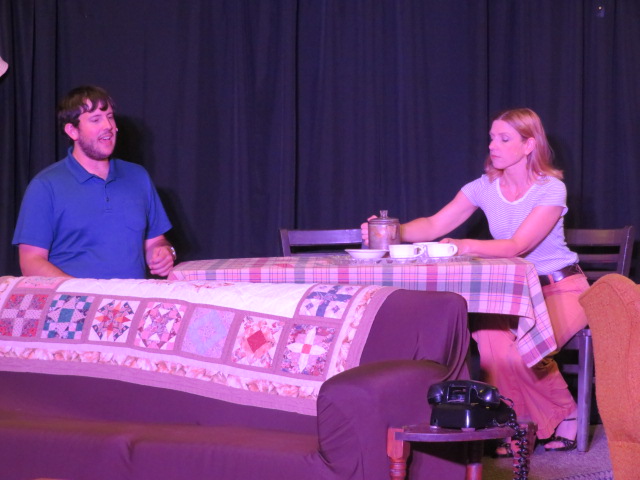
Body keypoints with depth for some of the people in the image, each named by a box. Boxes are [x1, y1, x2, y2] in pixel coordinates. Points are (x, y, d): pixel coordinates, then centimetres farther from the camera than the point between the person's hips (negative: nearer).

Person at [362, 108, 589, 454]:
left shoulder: (550, 189, -14)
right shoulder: (485, 187, 1)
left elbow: (518, 246, -27)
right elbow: (434, 225, -4)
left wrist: (465, 247, -42)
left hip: (560, 288, -4)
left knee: (522, 351, -31)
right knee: (489, 334, -29)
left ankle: (566, 415, 0)